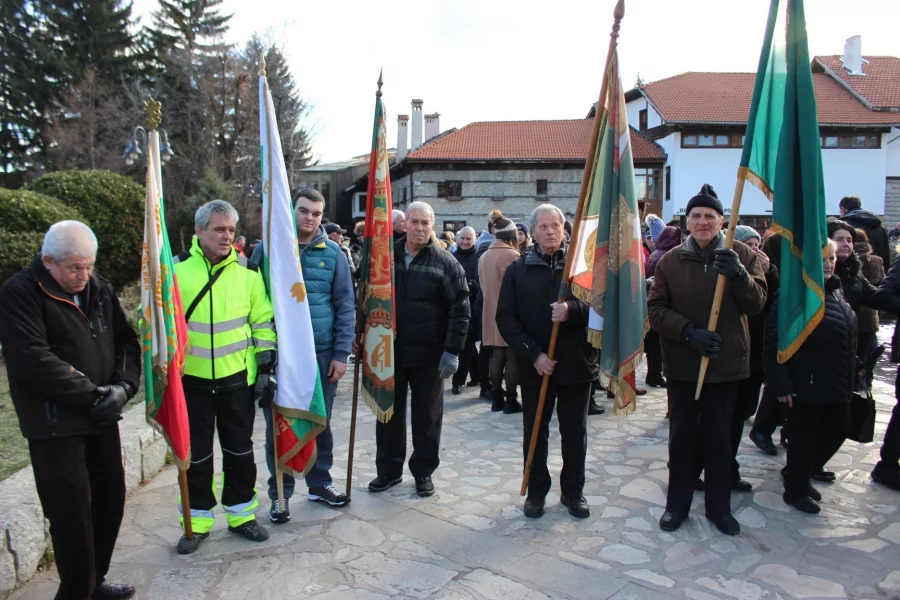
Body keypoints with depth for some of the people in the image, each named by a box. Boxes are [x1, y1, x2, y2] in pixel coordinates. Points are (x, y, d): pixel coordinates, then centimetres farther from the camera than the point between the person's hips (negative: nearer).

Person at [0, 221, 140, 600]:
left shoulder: (99, 289, 8)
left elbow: (126, 340, 10)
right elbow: (34, 361, -21)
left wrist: (124, 385, -8)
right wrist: (92, 395, -19)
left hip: (101, 418, 7)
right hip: (54, 425, -6)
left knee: (110, 499, 13)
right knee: (72, 511, -2)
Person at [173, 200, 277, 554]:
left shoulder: (247, 270, 0)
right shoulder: (176, 269, -5)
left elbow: (263, 320, 5)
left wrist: (265, 364, 0)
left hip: (237, 377, 1)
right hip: (191, 379, -1)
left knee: (239, 449, 12)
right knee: (196, 453, 10)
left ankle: (241, 514, 29)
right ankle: (198, 521, 27)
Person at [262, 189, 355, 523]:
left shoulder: (332, 252, 0)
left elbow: (345, 306, 1)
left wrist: (341, 354, -3)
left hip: (322, 353, 1)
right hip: (278, 353, -1)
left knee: (320, 422, 14)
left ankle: (320, 483, 33)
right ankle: (280, 492, 25)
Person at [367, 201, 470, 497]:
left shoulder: (445, 262, -5)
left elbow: (460, 309, -8)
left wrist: (453, 350, -13)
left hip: (428, 354, -2)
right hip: (389, 351, 3)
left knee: (427, 416, 9)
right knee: (389, 413, 12)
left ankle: (423, 471, 25)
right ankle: (388, 470, 28)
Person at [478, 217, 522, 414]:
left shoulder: (484, 257, 10)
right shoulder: (512, 256, -13)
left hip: (491, 314, 7)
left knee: (496, 357, 10)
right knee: (512, 357, 0)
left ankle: (497, 398, 15)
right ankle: (511, 400, 3)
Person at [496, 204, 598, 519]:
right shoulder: (518, 269, 2)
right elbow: (506, 317, -4)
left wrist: (573, 310, -27)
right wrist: (533, 354, -14)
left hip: (576, 364, 0)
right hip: (534, 366, 0)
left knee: (575, 433, 11)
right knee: (534, 432, 10)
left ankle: (573, 491, 28)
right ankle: (536, 491, 26)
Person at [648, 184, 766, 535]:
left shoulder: (741, 255, 0)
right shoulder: (670, 260, -1)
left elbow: (757, 303, -6)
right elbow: (656, 309, -4)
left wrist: (739, 275, -25)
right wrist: (689, 332, -19)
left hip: (726, 363, 0)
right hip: (681, 365, 0)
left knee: (719, 439, 10)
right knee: (681, 437, 10)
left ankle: (719, 507, 26)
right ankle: (677, 504, 25)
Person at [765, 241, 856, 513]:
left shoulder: (835, 291, 10)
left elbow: (847, 340, 19)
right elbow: (775, 344, -21)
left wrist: (848, 378, 17)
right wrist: (781, 384, -23)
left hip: (836, 384, 9)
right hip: (806, 384, -8)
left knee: (837, 429, 17)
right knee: (804, 436, 4)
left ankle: (798, 474, 37)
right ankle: (795, 490, 24)